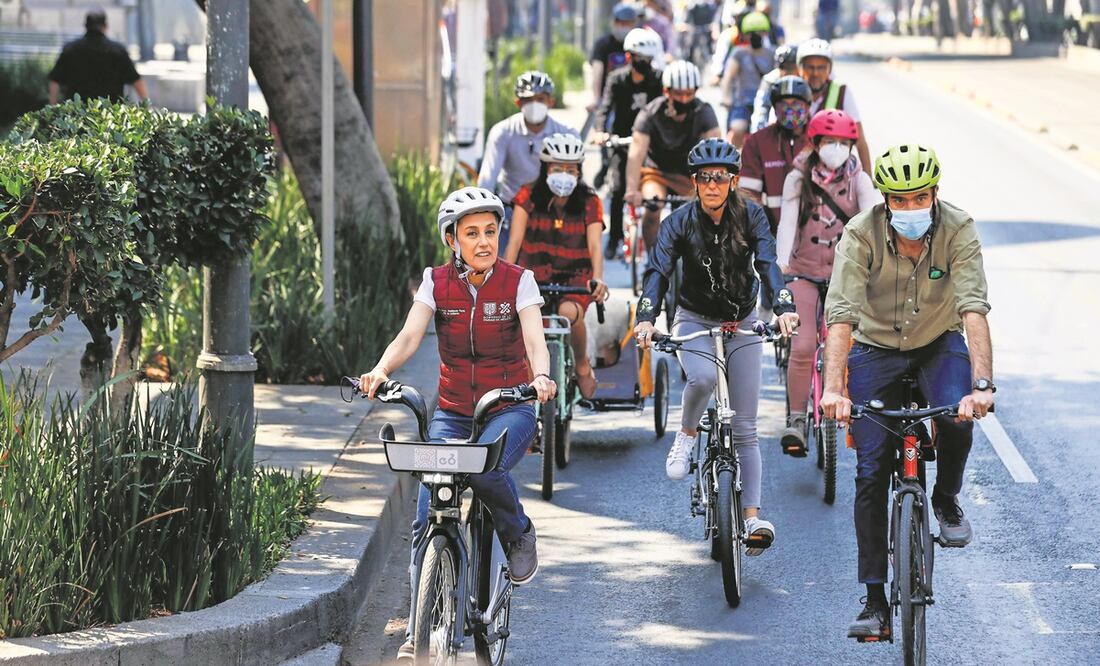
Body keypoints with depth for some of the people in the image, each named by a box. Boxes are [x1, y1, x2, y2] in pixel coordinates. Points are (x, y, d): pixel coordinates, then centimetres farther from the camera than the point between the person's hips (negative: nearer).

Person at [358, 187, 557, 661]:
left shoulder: (518, 282, -7)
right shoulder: (437, 283, -2)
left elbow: (534, 340, -19)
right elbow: (409, 336, -13)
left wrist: (541, 377, -41)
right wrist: (380, 371, -33)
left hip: (509, 409, -2)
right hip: (452, 411, 2)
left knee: (484, 468, -35)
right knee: (429, 519, -12)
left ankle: (518, 533, -3)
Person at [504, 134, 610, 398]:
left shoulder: (589, 203, -2)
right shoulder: (528, 197, -2)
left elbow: (595, 246, -13)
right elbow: (515, 241, -10)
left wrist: (598, 279, -33)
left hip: (574, 281, -1)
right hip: (535, 279, 1)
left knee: (569, 313, -34)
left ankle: (583, 366, -7)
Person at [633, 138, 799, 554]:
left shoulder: (751, 217, -12)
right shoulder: (680, 222, -13)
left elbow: (768, 265, -24)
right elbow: (658, 271, -23)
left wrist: (784, 308, -43)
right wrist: (646, 318, -41)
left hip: (742, 324, 1)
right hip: (695, 320, -1)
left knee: (745, 426, -3)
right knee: (702, 377, -35)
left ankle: (752, 516, -4)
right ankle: (686, 435, -5)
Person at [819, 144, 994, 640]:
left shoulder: (958, 230, -23)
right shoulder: (861, 234, -24)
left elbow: (974, 310, -32)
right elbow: (841, 314, -32)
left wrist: (982, 384, -46)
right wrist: (833, 388, -46)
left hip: (939, 343, 0)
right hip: (876, 349, 0)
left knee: (957, 418, -31)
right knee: (871, 474, -8)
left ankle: (946, 501, 2)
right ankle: (875, 601, -2)